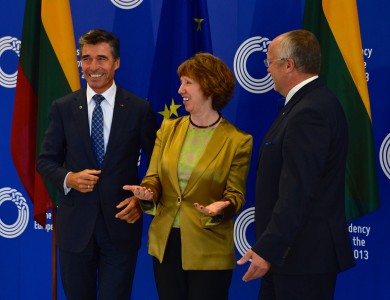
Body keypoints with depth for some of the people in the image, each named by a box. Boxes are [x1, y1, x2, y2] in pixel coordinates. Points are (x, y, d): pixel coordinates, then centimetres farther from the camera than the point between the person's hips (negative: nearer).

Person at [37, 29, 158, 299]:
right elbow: (46, 161, 5)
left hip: (121, 222, -1)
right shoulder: (63, 108, 1)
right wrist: (68, 178, -14)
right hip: (75, 225, 2)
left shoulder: (140, 109, -2)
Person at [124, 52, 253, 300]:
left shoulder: (238, 141, -7)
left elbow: (236, 195, -4)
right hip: (166, 243, 4)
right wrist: (148, 192, -15)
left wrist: (222, 206, -26)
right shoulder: (169, 129, 8)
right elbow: (154, 176, 8)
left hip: (208, 250, -4)